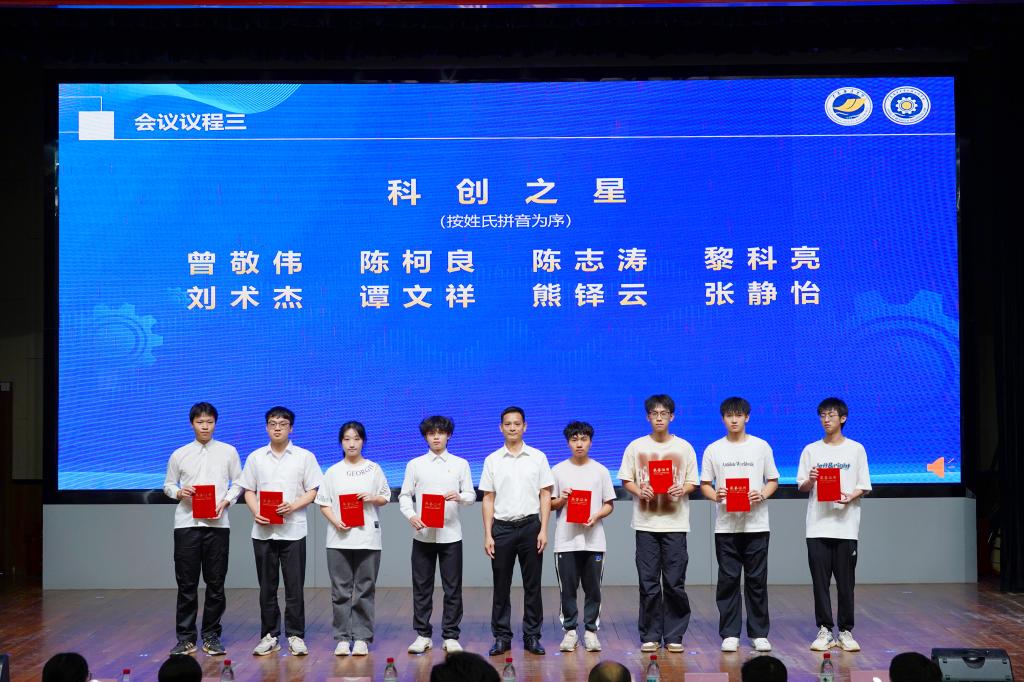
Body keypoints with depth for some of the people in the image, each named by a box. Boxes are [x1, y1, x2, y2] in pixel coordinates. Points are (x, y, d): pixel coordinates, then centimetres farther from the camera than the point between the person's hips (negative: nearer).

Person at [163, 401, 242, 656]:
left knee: (215, 583, 3)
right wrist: (178, 492, -8)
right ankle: (185, 637, 10)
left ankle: (211, 636, 12)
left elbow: (238, 483, 9)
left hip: (217, 524, 0)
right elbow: (168, 485, 13)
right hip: (186, 523, 0)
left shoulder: (228, 452, 6)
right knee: (186, 583, 2)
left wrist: (226, 501, -7)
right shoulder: (179, 455, 7)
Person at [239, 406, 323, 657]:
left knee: (294, 586, 0)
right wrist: (255, 511, -9)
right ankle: (269, 635, 15)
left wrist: (293, 506, -15)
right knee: (267, 586, 7)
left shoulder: (304, 457, 3)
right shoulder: (255, 457, 9)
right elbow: (249, 490, 10)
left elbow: (313, 491, 1)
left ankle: (296, 636, 8)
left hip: (293, 530, -2)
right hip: (263, 530, 2)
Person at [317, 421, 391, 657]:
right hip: (339, 538, 0)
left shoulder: (374, 469, 7)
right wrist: (335, 521, -11)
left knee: (365, 590, 1)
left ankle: (361, 637, 7)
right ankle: (342, 638, 8)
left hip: (367, 537, 0)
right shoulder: (333, 472, 7)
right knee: (341, 591, 2)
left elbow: (386, 497, 12)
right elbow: (323, 503, 5)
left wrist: (372, 498, -10)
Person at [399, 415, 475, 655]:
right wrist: (411, 516, -13)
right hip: (423, 534, 0)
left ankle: (451, 636, 10)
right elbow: (404, 496, 6)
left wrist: (459, 496, -16)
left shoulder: (460, 464, 7)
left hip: (450, 534, 0)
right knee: (422, 588, 5)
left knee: (453, 588, 1)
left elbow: (471, 495, 6)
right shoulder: (415, 464, 7)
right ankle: (423, 635, 15)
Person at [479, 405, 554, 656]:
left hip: (530, 525, 0)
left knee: (532, 584, 3)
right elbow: (488, 499, 5)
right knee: (501, 586, 4)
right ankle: (502, 637, 13)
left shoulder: (538, 457, 4)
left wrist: (543, 530, -5)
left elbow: (545, 495, 3)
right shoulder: (492, 460, 5)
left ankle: (532, 636, 12)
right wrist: (488, 534, -1)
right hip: (502, 527, 1)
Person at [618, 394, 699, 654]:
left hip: (675, 523, 0)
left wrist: (681, 490, -14)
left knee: (675, 583, -1)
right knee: (648, 583, 1)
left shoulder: (684, 447, 6)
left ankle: (674, 636, 8)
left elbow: (692, 482, 8)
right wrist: (639, 491, -12)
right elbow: (626, 480, 8)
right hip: (646, 523, 0)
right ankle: (650, 636, 9)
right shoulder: (636, 446, 7)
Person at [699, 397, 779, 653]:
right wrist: (715, 496, -13)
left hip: (756, 524, 0)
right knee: (728, 579, 1)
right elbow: (704, 484, 8)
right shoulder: (713, 450, 7)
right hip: (726, 524, 0)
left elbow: (773, 480, 9)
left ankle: (759, 633, 11)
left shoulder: (761, 447, 6)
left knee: (757, 580, 2)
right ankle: (729, 634, 8)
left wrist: (761, 495, -11)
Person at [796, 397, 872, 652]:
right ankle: (824, 630, 7)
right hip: (818, 525, 1)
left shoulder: (856, 449, 7)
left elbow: (864, 487, 6)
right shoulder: (811, 450, 10)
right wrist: (811, 480, -13)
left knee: (846, 581, 1)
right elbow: (801, 486, 9)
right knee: (820, 581, 1)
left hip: (846, 525, -1)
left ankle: (846, 631, 9)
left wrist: (851, 496, -14)